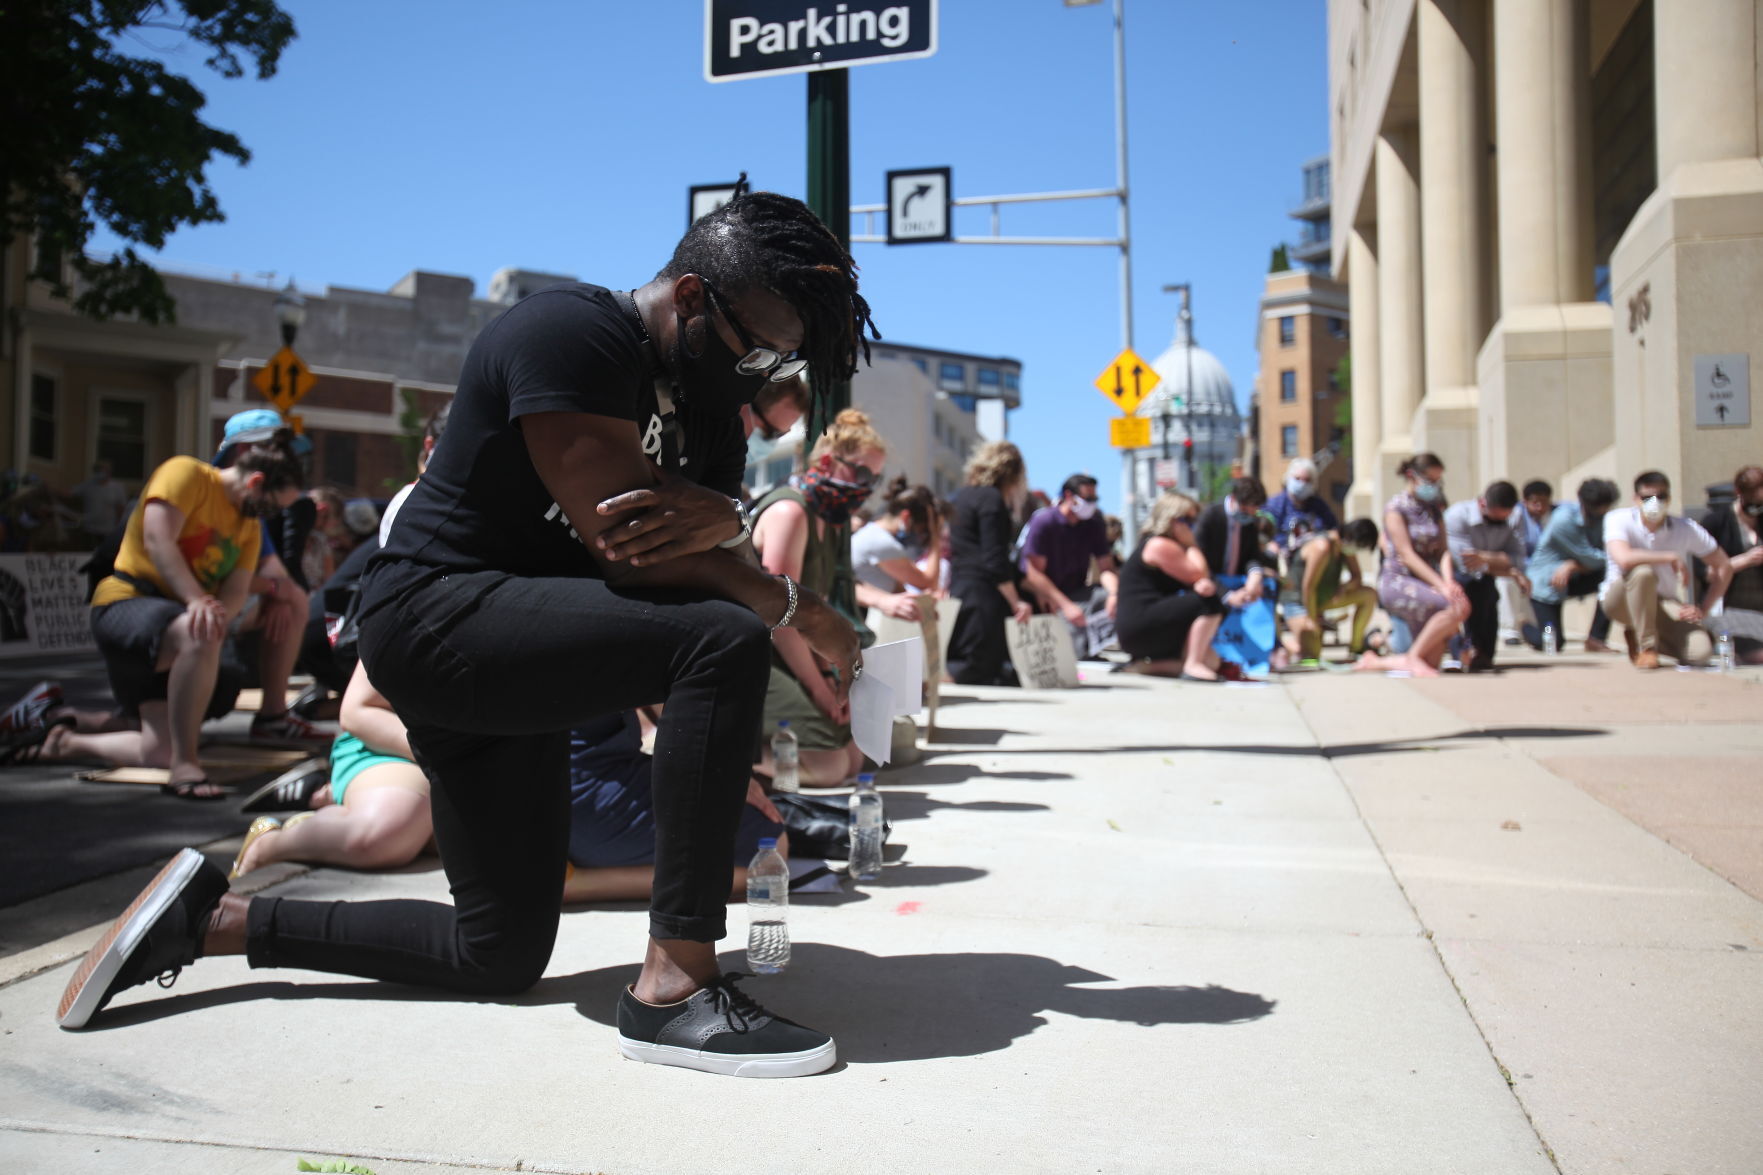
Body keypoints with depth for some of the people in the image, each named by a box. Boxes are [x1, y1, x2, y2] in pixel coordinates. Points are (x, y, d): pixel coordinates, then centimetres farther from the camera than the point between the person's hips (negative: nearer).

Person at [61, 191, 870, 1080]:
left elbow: (720, 566, 2)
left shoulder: (706, 397, 10)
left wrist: (722, 516, -22)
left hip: (517, 651, 10)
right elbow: (622, 544, -25)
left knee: (501, 954, 13)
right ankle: (674, 989, -25)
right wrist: (795, 608, -16)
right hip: (437, 613, -9)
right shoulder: (572, 330, -17)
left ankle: (207, 916, 23)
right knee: (724, 640, -29)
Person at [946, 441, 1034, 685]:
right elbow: (994, 559, -17)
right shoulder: (992, 499, -10)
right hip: (983, 597, -9)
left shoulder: (964, 496, 17)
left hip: (958, 591, 9)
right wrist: (1016, 602, -15)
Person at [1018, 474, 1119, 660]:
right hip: (1048, 598, -6)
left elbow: (1105, 567, 1)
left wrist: (1114, 593, -22)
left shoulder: (1094, 524, 3)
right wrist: (1066, 606, -24)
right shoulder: (1043, 522, -12)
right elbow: (1034, 573, -15)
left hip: (1077, 592, 6)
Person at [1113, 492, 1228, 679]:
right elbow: (1197, 574, -14)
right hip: (1138, 624, -10)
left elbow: (1201, 581, 11)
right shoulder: (1160, 545, -11)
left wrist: (1205, 584, -14)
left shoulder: (1172, 546, 21)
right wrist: (1191, 545, 0)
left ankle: (1149, 664, 2)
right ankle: (1192, 666, -24)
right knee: (1210, 601, -19)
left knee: (1212, 660, 6)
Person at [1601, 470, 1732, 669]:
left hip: (1663, 607, 4)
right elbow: (1624, 558, -36)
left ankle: (1637, 634, 11)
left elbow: (1724, 566, 1)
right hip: (1620, 599, -4)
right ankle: (1646, 647, -20)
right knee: (1643, 572, -37)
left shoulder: (1687, 528, -8)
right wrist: (1672, 557, -25)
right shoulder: (1619, 520, -17)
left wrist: (1703, 609, -7)